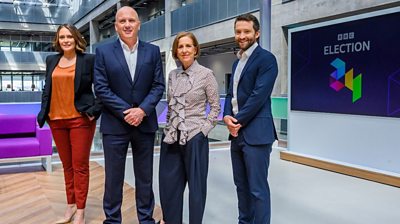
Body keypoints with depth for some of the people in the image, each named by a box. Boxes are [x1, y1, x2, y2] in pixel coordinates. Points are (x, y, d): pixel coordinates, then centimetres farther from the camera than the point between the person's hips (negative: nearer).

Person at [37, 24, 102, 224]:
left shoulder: (88, 60, -4)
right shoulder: (51, 61, 12)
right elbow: (47, 89, 17)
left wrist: (95, 110, -9)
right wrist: (44, 113, 8)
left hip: (80, 119, -5)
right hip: (57, 120, 5)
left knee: (80, 166, -1)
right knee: (67, 165, 13)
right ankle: (70, 206, 24)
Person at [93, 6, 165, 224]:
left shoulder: (153, 51, 5)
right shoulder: (103, 51, 0)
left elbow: (158, 85, 1)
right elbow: (101, 88, -5)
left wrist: (142, 110, -13)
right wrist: (125, 111, -13)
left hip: (145, 122, 2)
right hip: (114, 123, -1)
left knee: (145, 175, 11)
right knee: (113, 176, 6)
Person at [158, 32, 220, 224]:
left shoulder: (206, 74, -6)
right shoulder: (172, 75, 8)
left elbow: (215, 106, -3)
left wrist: (204, 130, -8)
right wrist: (169, 127, 9)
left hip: (194, 137, -5)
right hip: (171, 137, 5)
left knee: (196, 185, 8)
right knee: (169, 183, 12)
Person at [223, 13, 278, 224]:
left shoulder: (266, 59, -8)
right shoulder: (237, 62, 18)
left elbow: (259, 95, -17)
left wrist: (238, 121, -13)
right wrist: (227, 117, -3)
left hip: (255, 133, -8)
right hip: (236, 132, 8)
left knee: (258, 188, -3)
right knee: (241, 185, 16)